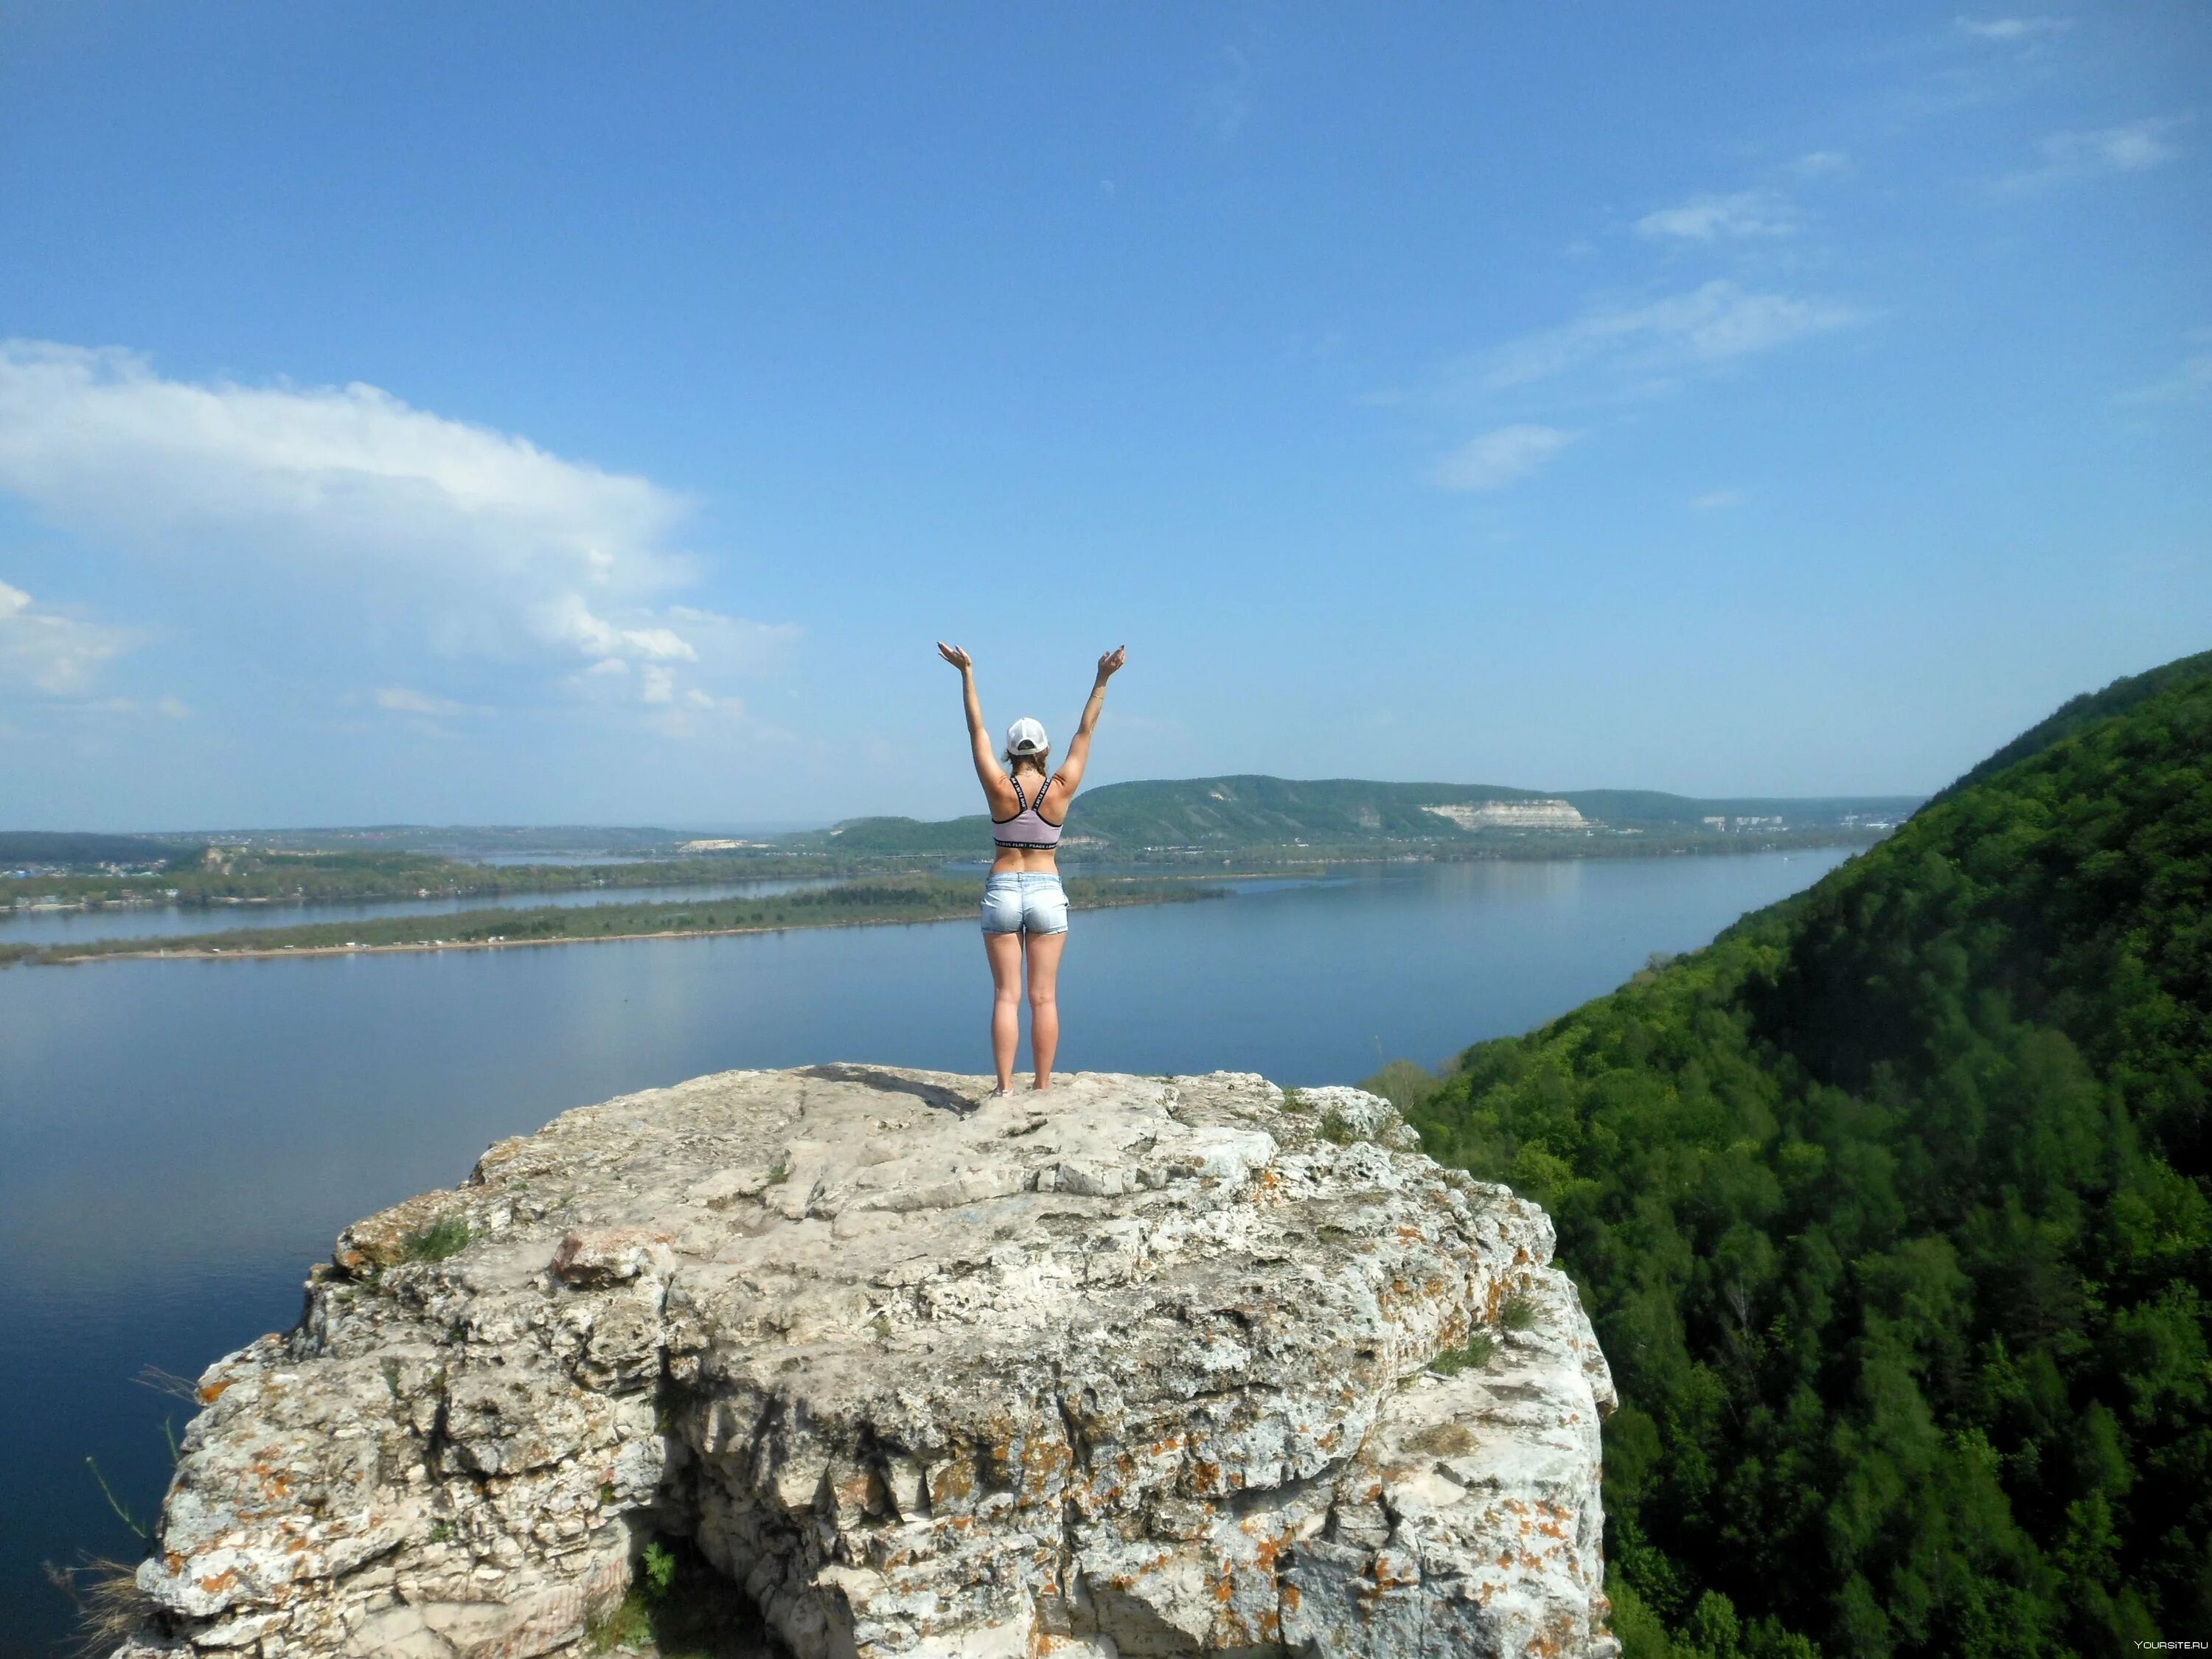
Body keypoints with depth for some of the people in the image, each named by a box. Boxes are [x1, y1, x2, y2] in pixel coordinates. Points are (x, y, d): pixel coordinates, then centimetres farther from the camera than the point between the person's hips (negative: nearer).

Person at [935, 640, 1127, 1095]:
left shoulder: (1000, 789, -7)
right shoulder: (1060, 790, -5)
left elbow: (977, 730, -2)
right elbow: (1085, 732, 0)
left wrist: (967, 673, 1)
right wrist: (1102, 680, 1)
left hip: (1001, 891, 0)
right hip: (1047, 893, 0)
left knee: (1006, 996, 1)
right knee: (1044, 998, 4)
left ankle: (1005, 1089, -1)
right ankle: (1043, 1087, 7)